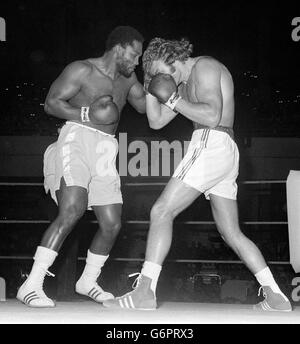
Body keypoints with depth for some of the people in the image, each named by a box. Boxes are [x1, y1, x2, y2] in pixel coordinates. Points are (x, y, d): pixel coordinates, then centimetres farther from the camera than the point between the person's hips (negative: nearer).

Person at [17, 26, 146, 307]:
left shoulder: (127, 78, 20)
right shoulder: (82, 70, -1)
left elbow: (144, 105, 31)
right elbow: (51, 103, -5)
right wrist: (87, 114, -18)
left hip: (104, 153, 7)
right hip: (76, 142, -7)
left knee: (112, 225, 3)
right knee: (71, 212, -26)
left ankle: (88, 281, 26)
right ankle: (31, 286, -24)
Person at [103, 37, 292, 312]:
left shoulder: (205, 67, -3)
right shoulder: (185, 84, 26)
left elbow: (212, 116, -17)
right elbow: (157, 121, 25)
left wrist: (173, 99, -9)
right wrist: (151, 87, 14)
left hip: (212, 144, -11)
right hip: (228, 155, 11)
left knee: (161, 212, -11)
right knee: (231, 232, 11)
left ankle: (144, 291, -16)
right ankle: (276, 297, 8)